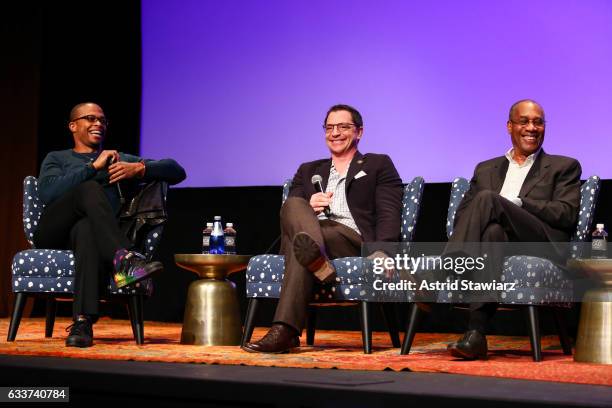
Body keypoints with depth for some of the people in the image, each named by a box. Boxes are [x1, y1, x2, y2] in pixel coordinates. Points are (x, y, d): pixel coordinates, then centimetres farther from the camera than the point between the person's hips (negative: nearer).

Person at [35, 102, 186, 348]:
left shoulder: (121, 160, 31)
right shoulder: (56, 159, 26)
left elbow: (176, 172, 19)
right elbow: (47, 194, 0)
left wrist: (139, 169, 1)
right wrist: (93, 167, -4)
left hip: (94, 231, 1)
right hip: (53, 234, -1)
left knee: (86, 228, -39)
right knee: (89, 188, -31)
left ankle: (83, 321, -54)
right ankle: (123, 259, -52)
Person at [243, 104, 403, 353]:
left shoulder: (379, 165, 20)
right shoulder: (308, 171, 33)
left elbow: (388, 215, 5)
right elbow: (289, 211, 21)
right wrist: (308, 207, -4)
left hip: (354, 242, -3)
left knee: (299, 244, -35)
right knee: (294, 205, -31)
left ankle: (285, 330, -49)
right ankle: (320, 264, -59)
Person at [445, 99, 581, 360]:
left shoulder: (564, 167, 20)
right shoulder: (485, 169, 31)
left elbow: (567, 214, 2)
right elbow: (461, 216, 19)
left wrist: (513, 204, -7)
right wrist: (487, 213, -6)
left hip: (543, 246, -3)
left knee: (487, 199, -29)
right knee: (494, 232, -38)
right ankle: (476, 333, -51)